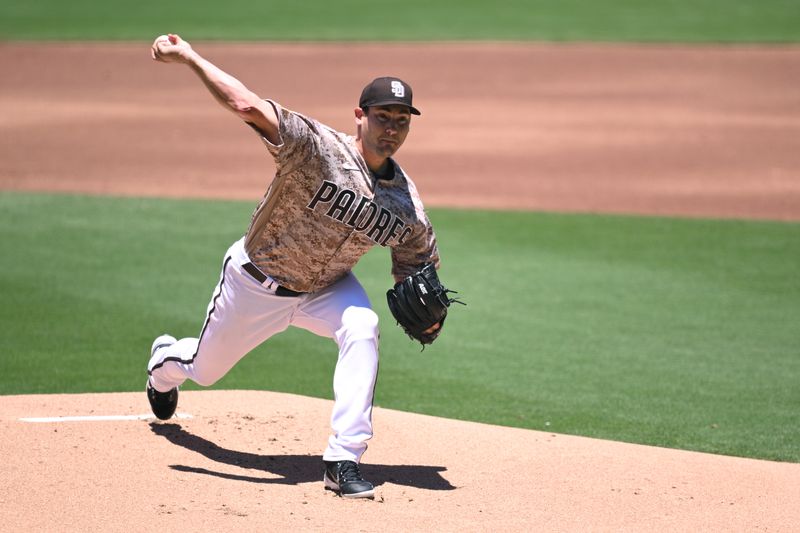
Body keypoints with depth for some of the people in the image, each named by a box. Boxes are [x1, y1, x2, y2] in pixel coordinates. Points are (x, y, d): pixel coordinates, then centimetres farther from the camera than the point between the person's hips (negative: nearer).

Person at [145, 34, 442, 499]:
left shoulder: (407, 205, -16)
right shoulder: (317, 148, -32)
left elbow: (418, 264, 0)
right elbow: (248, 106, -43)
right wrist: (187, 56, -45)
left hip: (326, 288, 2)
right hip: (256, 282, -2)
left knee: (361, 328, -31)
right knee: (205, 369, 19)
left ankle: (344, 460, -28)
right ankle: (166, 360, 61)